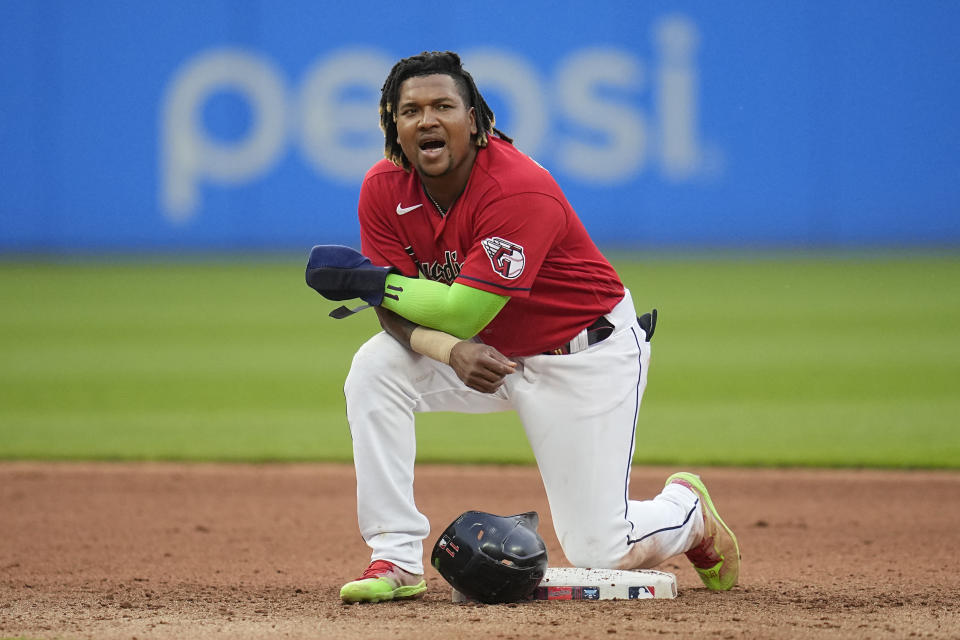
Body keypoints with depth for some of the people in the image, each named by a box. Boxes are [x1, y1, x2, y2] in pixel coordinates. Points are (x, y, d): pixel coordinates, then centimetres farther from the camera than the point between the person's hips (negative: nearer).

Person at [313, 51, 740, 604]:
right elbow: (395, 310, -13)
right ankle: (397, 560, -15)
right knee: (375, 368, -21)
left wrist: (372, 282, -23)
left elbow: (463, 310, -32)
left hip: (587, 355, -6)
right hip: (490, 351, 6)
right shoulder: (384, 190, -12)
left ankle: (687, 508, 29)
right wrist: (450, 352, -33)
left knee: (600, 554, -8)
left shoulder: (522, 190, -31)